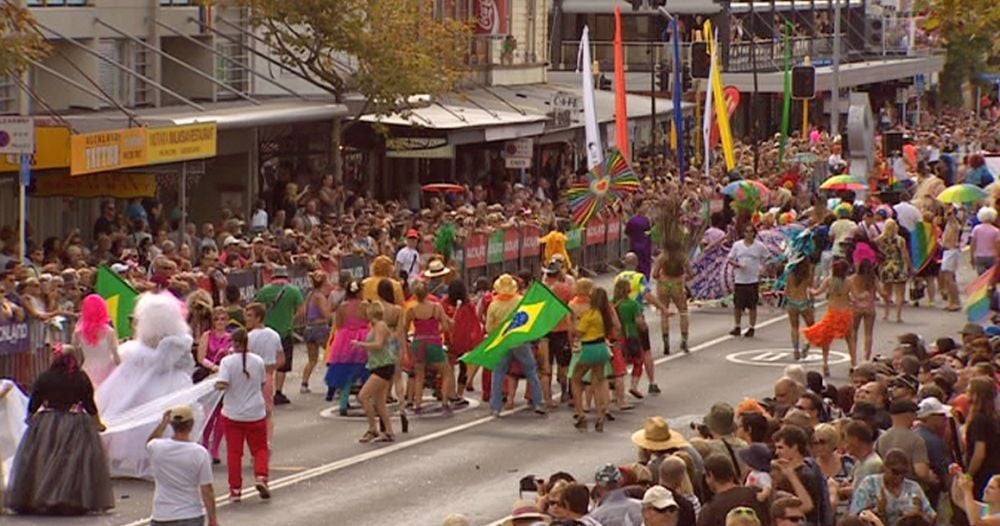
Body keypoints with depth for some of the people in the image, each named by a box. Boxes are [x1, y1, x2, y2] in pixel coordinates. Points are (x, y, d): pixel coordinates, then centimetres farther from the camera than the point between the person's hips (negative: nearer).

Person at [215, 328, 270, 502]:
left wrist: (216, 384, -1)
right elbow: (262, 385, 8)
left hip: (233, 414, -1)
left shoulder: (227, 362, -12)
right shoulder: (258, 361, -3)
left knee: (234, 452, 7)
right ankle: (261, 477, -9)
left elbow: (222, 385, -23)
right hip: (256, 413, 1)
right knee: (260, 448, 13)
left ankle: (235, 489, 7)